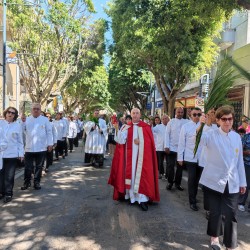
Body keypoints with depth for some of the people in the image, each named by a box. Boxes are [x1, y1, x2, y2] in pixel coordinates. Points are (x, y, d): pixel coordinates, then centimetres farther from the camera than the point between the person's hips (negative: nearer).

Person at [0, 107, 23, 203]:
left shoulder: (17, 125, 1)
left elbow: (20, 141, 2)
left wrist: (21, 153, -2)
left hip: (12, 154, -2)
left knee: (9, 176, 3)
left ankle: (8, 194, 16)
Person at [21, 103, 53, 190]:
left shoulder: (45, 120, 1)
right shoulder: (27, 120, 6)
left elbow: (49, 132, 1)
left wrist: (50, 144, -3)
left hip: (41, 148, -1)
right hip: (29, 148, 1)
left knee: (39, 167, 9)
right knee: (28, 167, 6)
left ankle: (37, 182, 22)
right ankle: (27, 182, 22)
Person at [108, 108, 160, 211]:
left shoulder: (146, 127, 0)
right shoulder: (126, 127, 8)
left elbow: (150, 142, -3)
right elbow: (121, 141, -1)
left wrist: (141, 141, -17)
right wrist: (119, 130, -14)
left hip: (142, 155, -3)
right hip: (129, 155, 3)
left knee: (141, 175, -4)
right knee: (130, 174, 7)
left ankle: (142, 199, -2)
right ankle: (130, 195, 19)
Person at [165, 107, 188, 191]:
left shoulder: (187, 122, 3)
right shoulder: (171, 122, 1)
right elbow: (167, 134, -2)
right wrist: (166, 146, -8)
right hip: (172, 148, -1)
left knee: (180, 166, 10)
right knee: (170, 165, 4)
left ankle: (178, 183, 23)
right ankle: (170, 182, 19)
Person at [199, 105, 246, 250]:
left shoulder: (237, 137, 5)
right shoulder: (211, 135, -7)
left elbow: (240, 161, 10)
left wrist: (242, 182, 12)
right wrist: (201, 125, -43)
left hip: (232, 183, 3)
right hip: (214, 181, -2)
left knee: (231, 215, 4)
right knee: (215, 212, 9)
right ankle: (214, 236, 35)